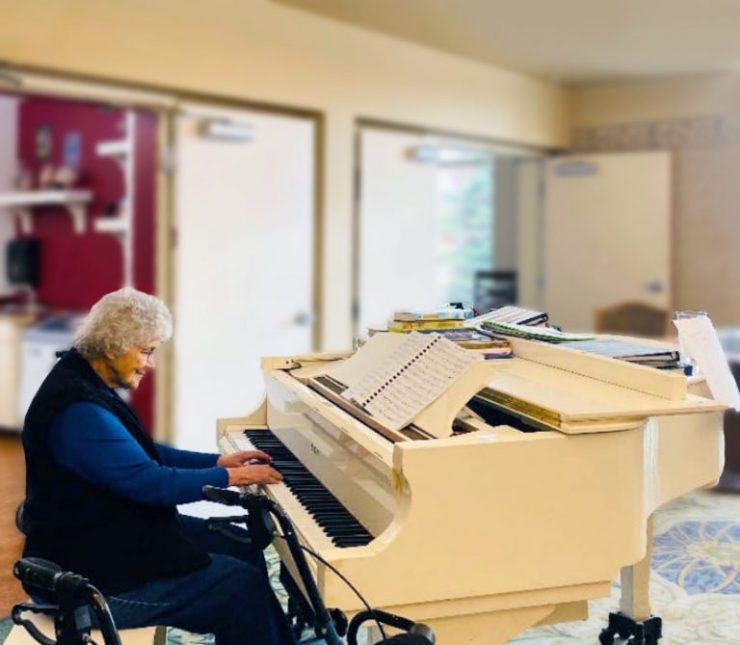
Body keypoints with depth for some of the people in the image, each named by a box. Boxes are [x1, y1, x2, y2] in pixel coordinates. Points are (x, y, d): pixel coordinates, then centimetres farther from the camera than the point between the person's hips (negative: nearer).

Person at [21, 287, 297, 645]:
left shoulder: (86, 381, 6)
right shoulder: (78, 411, -28)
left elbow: (143, 456, 16)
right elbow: (153, 483, -26)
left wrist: (218, 461, 10)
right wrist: (229, 477, -13)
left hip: (108, 532, 11)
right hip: (94, 575, -11)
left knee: (244, 551, 12)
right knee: (245, 586, -12)